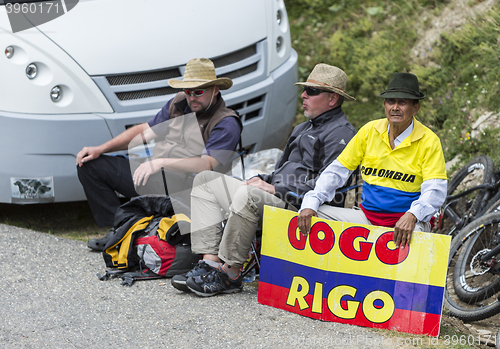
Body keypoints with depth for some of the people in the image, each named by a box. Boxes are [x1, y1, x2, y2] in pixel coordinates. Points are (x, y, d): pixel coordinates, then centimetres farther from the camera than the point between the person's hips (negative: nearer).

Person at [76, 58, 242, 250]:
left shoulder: (226, 124, -11)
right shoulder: (179, 103, 12)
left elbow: (208, 165, -24)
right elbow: (145, 130, 20)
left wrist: (162, 163, -32)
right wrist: (101, 148, 11)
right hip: (151, 177, 9)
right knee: (88, 164, 7)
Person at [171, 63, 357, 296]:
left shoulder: (341, 133, -7)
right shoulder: (303, 128, 27)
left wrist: (276, 189, -18)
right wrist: (262, 180, 9)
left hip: (299, 207, -10)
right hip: (272, 198, 10)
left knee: (248, 195, -37)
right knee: (206, 179, 5)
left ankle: (230, 274, -25)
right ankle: (210, 262, -11)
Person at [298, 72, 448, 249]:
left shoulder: (429, 141, -4)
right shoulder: (369, 131, 7)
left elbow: (435, 190, -13)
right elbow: (337, 171, 9)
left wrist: (412, 215, -33)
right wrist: (311, 202, -5)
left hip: (405, 221, -5)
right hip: (367, 216, 5)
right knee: (307, 214, -11)